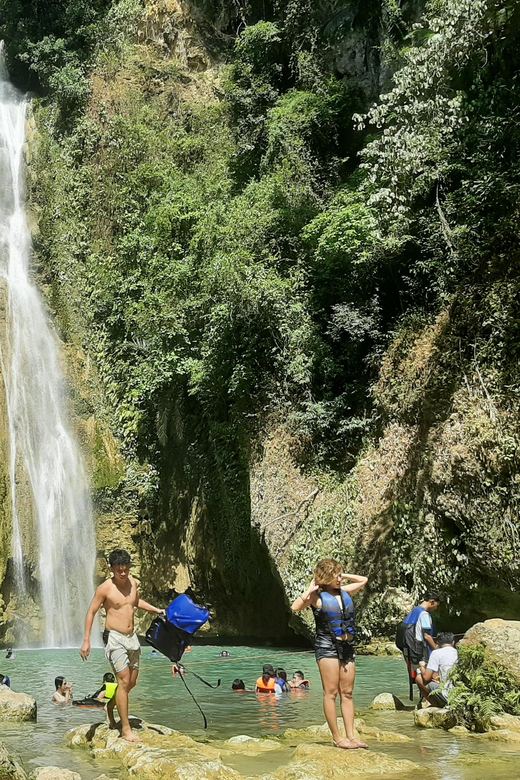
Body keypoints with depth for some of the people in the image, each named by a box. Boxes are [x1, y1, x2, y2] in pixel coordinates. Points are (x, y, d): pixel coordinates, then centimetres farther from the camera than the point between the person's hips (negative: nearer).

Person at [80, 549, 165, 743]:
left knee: (132, 682, 12)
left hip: (132, 637, 7)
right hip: (114, 638, -7)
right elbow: (91, 612, -7)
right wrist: (86, 641, -10)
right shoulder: (105, 588, -14)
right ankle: (126, 729, -4)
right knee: (124, 681, -11)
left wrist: (155, 610, 19)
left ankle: (110, 706, 38)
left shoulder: (133, 583, 4)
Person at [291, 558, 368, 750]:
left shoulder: (345, 592, 12)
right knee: (331, 693, -4)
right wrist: (310, 590, -15)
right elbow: (295, 607, -20)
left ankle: (351, 735, 8)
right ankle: (337, 738, 0)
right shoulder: (318, 596, -5)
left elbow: (363, 580, 28)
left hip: (347, 646, 6)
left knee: (347, 693, 6)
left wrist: (343, 576, 15)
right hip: (327, 646, -6)